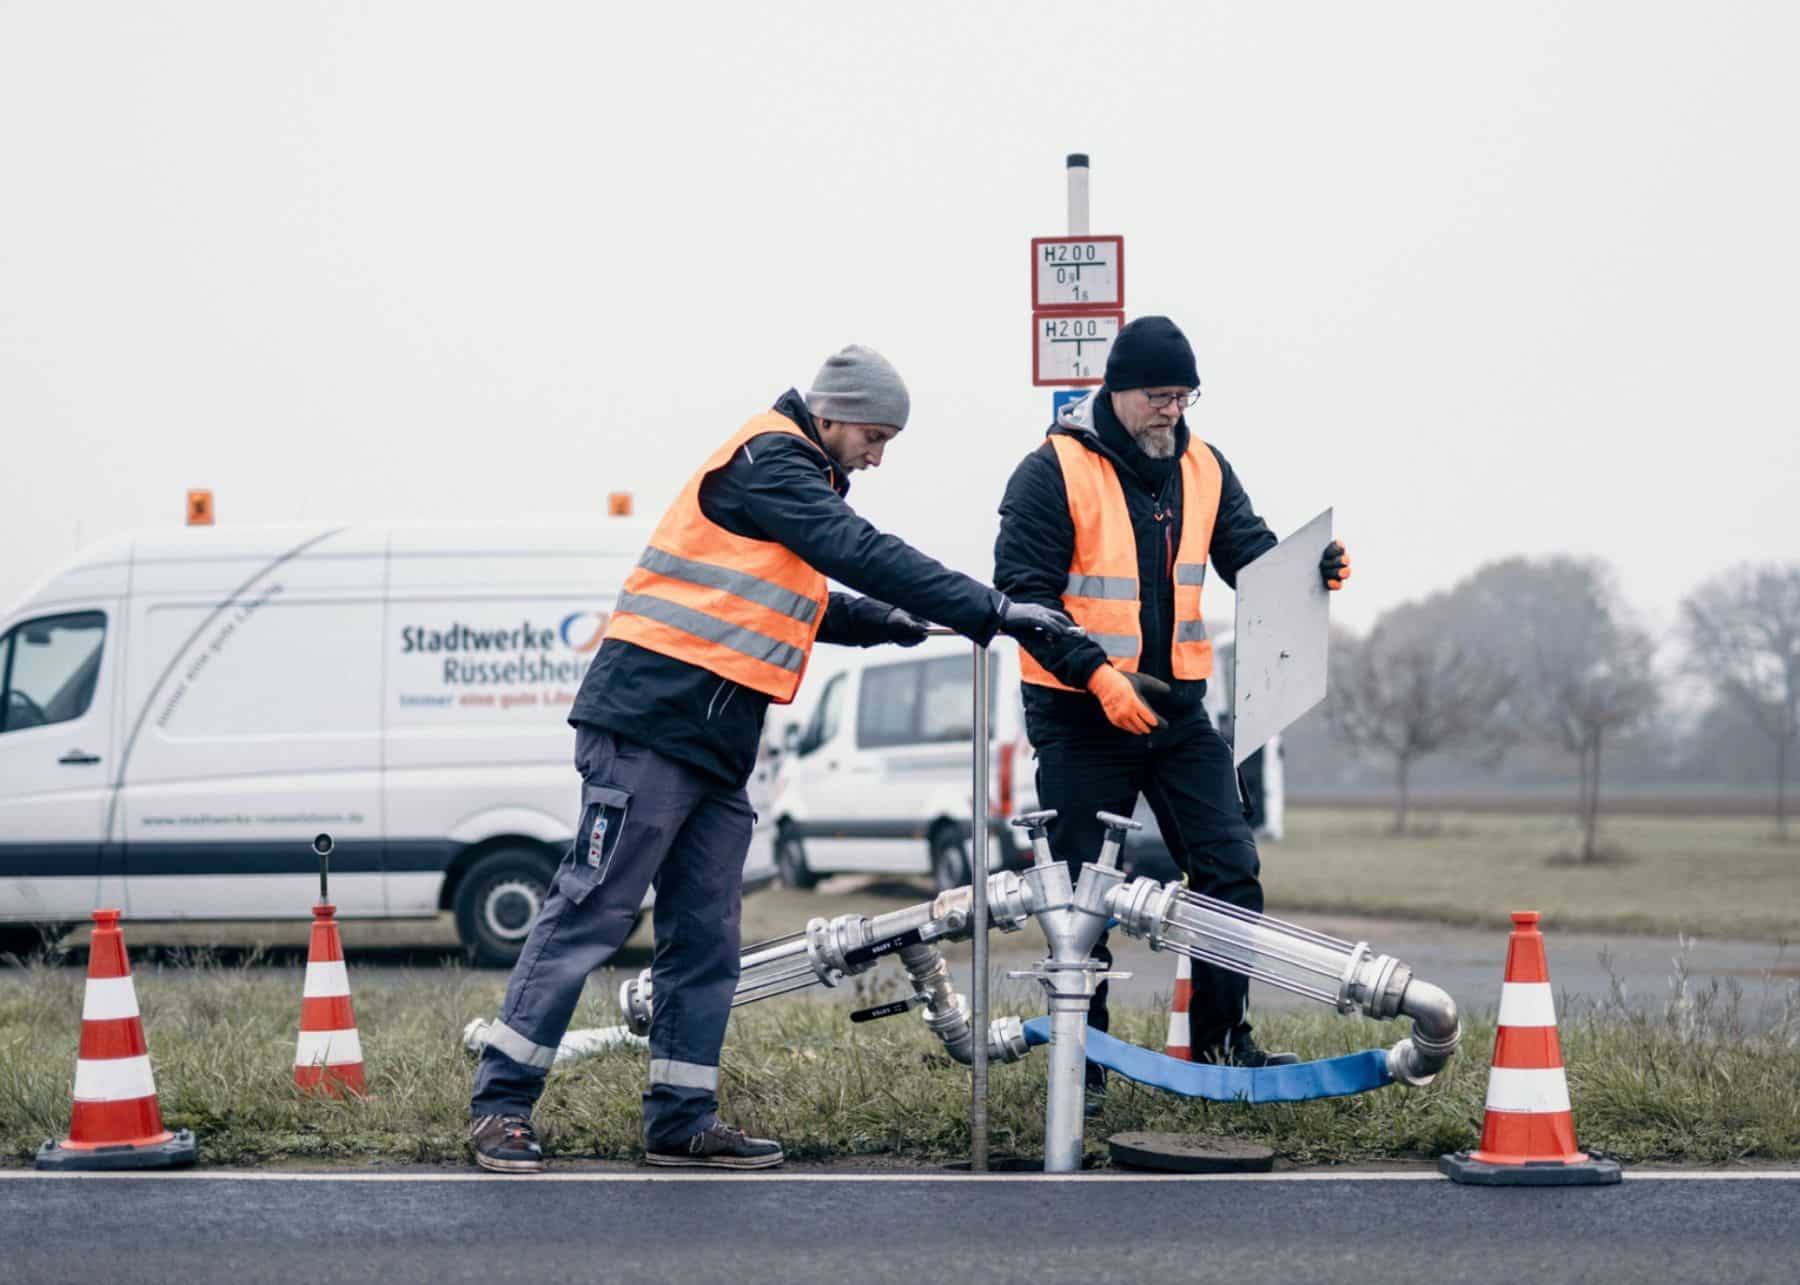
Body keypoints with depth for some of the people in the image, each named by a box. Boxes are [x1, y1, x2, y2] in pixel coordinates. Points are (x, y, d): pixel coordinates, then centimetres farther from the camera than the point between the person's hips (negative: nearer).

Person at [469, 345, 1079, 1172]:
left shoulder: (795, 477, 22)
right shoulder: (769, 461, -10)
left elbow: (788, 599, 25)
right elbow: (860, 555, -19)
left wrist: (873, 623, 9)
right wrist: (992, 613, -19)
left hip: (714, 743, 10)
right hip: (652, 723, -10)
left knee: (706, 937, 8)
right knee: (592, 912, -8)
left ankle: (682, 1120, 12)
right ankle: (501, 1102, -4)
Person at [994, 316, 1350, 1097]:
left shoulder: (1204, 469, 7)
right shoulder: (1054, 471, -11)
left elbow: (1254, 557, 4)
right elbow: (1022, 595, -14)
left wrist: (1312, 569, -19)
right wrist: (1099, 675, -24)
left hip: (1176, 710, 5)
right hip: (1080, 713, -5)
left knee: (1231, 871, -1)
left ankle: (1223, 1039, 9)